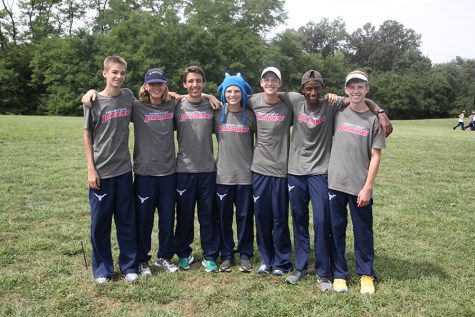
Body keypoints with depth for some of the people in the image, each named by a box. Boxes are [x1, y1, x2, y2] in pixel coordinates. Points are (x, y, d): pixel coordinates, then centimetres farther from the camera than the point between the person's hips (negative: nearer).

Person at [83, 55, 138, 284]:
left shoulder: (128, 96, 4)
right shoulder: (94, 102, -5)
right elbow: (87, 136, -2)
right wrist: (91, 169, -7)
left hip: (124, 170, 3)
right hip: (101, 172, -3)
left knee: (127, 220, 9)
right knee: (100, 221, 6)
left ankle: (129, 266, 22)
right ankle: (102, 268, 22)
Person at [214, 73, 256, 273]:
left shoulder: (250, 116, 0)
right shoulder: (217, 114, 2)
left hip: (246, 174, -1)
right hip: (223, 174, 1)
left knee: (245, 216, 7)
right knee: (224, 217, 8)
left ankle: (245, 255, 22)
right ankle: (226, 255, 23)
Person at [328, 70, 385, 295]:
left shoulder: (373, 119, 0)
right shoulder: (338, 113, 5)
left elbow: (375, 156, -3)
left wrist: (367, 187, -8)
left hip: (360, 186, -1)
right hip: (335, 183, 2)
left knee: (363, 231, 8)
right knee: (336, 229, 8)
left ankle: (366, 274, 26)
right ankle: (339, 274, 23)